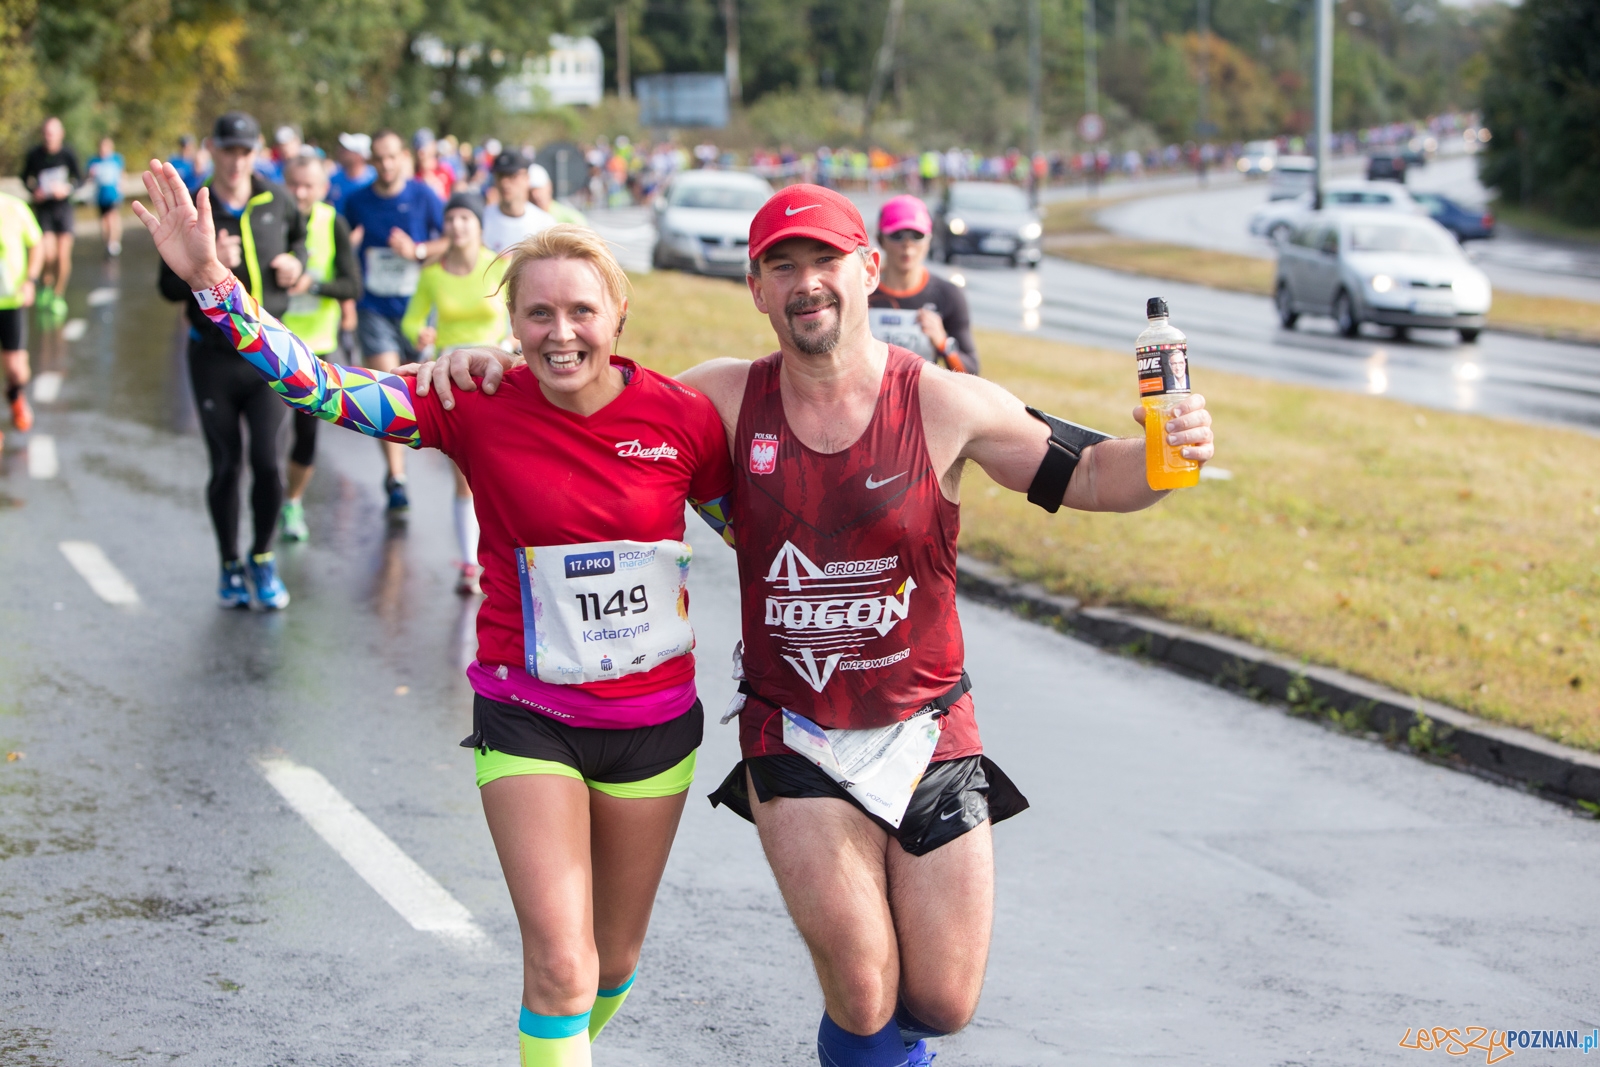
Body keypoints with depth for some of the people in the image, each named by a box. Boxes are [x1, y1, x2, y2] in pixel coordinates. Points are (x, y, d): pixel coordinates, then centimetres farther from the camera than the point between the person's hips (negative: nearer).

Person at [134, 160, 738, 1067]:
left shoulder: (683, 416, -11)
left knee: (614, 959, 17)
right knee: (560, 962, -10)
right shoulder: (481, 410, -14)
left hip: (655, 719, 2)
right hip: (528, 716, -2)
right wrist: (211, 279, -27)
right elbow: (320, 385, -17)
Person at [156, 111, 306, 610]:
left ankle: (262, 558, 13)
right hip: (214, 356, -1)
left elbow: (299, 234, 22)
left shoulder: (277, 201, -1)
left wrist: (295, 262, 1)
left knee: (267, 460, -9)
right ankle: (230, 565, 23)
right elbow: (169, 286, -5)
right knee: (225, 466, 5)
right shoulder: (192, 211, -6)